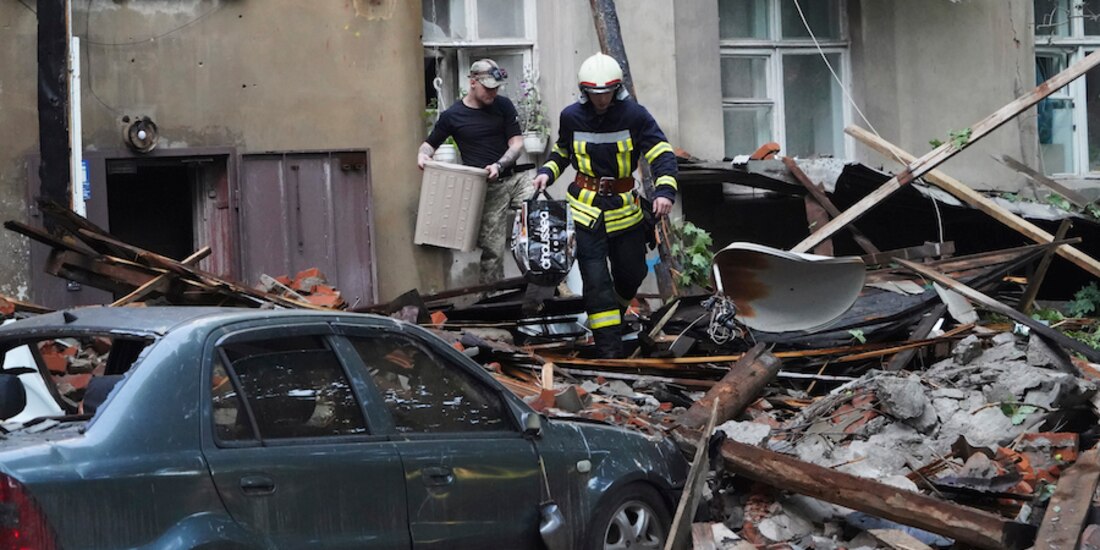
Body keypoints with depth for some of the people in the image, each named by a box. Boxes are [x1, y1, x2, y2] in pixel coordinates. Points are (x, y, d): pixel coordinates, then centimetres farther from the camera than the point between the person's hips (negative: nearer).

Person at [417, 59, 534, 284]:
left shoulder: (503, 106, 7)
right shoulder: (452, 116, 3)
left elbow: (517, 142, 4)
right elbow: (430, 143, 16)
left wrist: (499, 166, -14)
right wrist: (422, 154, -8)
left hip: (514, 177, 1)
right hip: (487, 189, -1)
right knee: (492, 248, -6)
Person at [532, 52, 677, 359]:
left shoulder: (634, 115, -8)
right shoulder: (572, 117, -1)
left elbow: (662, 153, -11)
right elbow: (561, 153, 18)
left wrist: (665, 190, -26)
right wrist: (547, 173, -2)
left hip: (624, 207, 1)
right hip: (586, 207, -1)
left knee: (632, 274, 11)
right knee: (595, 278, -11)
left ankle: (616, 312, 45)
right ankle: (609, 349, -9)